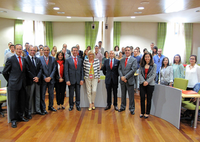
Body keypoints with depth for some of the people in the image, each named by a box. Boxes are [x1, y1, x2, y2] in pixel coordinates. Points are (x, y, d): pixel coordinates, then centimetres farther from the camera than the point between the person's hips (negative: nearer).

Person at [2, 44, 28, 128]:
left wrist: (24, 80, 7)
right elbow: (4, 72, 0)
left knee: (22, 102, 12)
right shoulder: (10, 60, -4)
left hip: (22, 84, 5)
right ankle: (13, 120, 12)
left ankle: (20, 116, 27)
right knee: (13, 103, 1)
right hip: (13, 85, -5)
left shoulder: (24, 59, 10)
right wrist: (10, 80, 3)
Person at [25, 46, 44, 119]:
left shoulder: (38, 59, 13)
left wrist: (38, 77, -10)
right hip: (30, 81, -6)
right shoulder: (25, 59, -5)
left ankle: (38, 110, 25)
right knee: (29, 97, 0)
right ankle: (28, 113, 10)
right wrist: (33, 78, -14)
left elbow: (40, 69, 5)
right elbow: (27, 70, -11)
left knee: (37, 96, 13)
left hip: (37, 80, 6)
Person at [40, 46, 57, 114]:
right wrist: (44, 78, -13)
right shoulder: (40, 59, -2)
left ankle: (51, 106, 27)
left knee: (51, 93, 12)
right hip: (43, 79, -2)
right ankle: (43, 108, 14)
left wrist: (50, 77, -10)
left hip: (51, 79, 3)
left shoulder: (53, 59, 5)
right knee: (42, 94, 3)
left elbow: (54, 69, 1)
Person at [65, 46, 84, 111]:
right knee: (71, 94, 6)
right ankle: (71, 106, 21)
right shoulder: (68, 60, 0)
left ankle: (78, 105, 22)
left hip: (78, 80, 2)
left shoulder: (80, 60, 7)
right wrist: (67, 80, -10)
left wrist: (82, 79, -1)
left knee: (78, 93, 8)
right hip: (71, 80, -2)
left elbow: (82, 70, 6)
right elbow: (66, 71, -3)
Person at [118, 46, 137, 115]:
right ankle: (123, 107, 28)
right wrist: (122, 77, -11)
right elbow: (119, 69, 6)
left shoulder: (134, 60, -3)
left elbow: (133, 70, -12)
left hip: (130, 80, -4)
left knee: (131, 95, 4)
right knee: (123, 95, 15)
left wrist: (125, 77, -16)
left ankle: (132, 109, 16)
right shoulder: (122, 60, 12)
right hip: (122, 80, 4)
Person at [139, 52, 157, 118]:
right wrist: (143, 81, -14)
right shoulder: (141, 65, 7)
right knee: (142, 98, 3)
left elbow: (153, 75, -6)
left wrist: (147, 81, -15)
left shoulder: (154, 65, 1)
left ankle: (147, 113, 18)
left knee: (149, 99, 6)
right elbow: (140, 74, 0)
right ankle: (142, 112, 16)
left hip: (150, 84, -2)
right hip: (142, 83, 2)